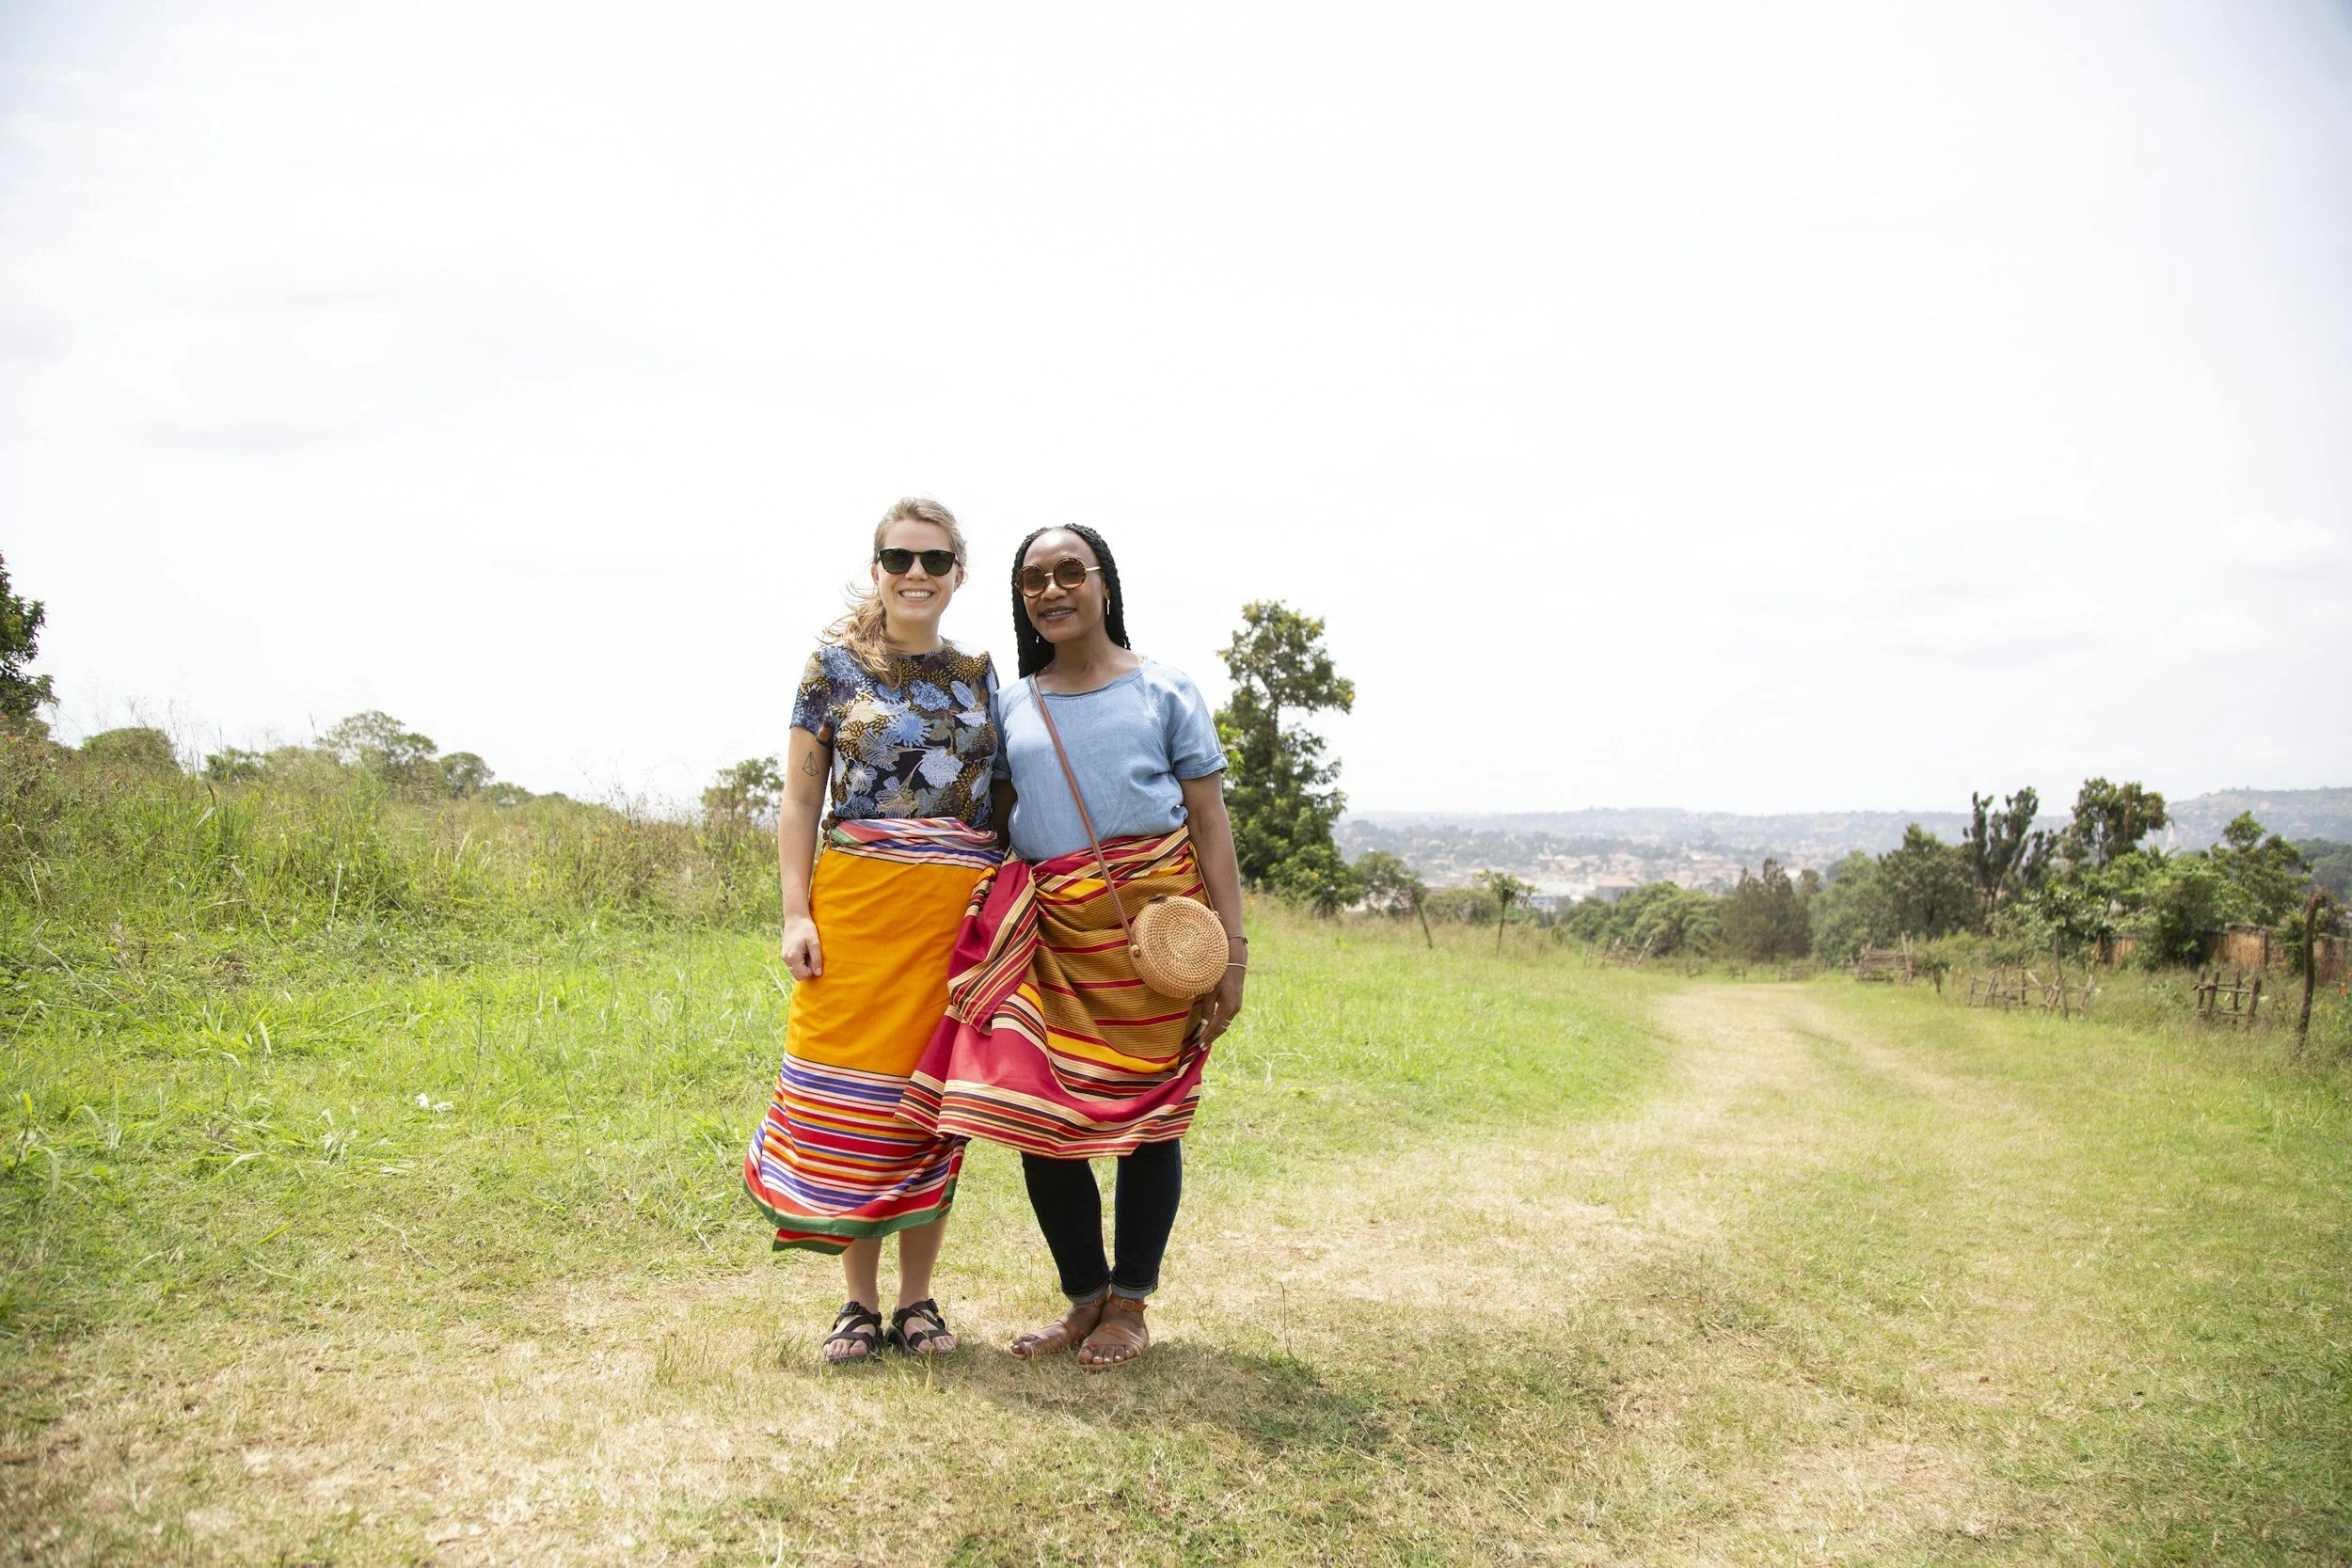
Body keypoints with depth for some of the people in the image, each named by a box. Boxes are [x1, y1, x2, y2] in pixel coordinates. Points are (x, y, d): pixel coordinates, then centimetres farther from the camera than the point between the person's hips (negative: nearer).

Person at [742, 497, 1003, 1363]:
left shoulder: (978, 672, 12)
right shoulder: (835, 663, 4)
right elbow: (799, 800, 3)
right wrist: (796, 913, -6)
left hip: (959, 910, 2)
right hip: (856, 902, -2)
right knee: (853, 1095, -1)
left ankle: (918, 1299, 17)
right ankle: (859, 1302, 13)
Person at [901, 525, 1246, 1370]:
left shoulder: (1164, 691, 5)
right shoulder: (1010, 706, 14)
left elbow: (1211, 824, 2)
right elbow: (995, 823, 16)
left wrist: (1232, 948, -6)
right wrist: (983, 938, 7)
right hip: (1046, 928, 3)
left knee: (1145, 1111, 2)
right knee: (1038, 1115, -3)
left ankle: (1129, 1305, 18)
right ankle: (1084, 1297, 16)